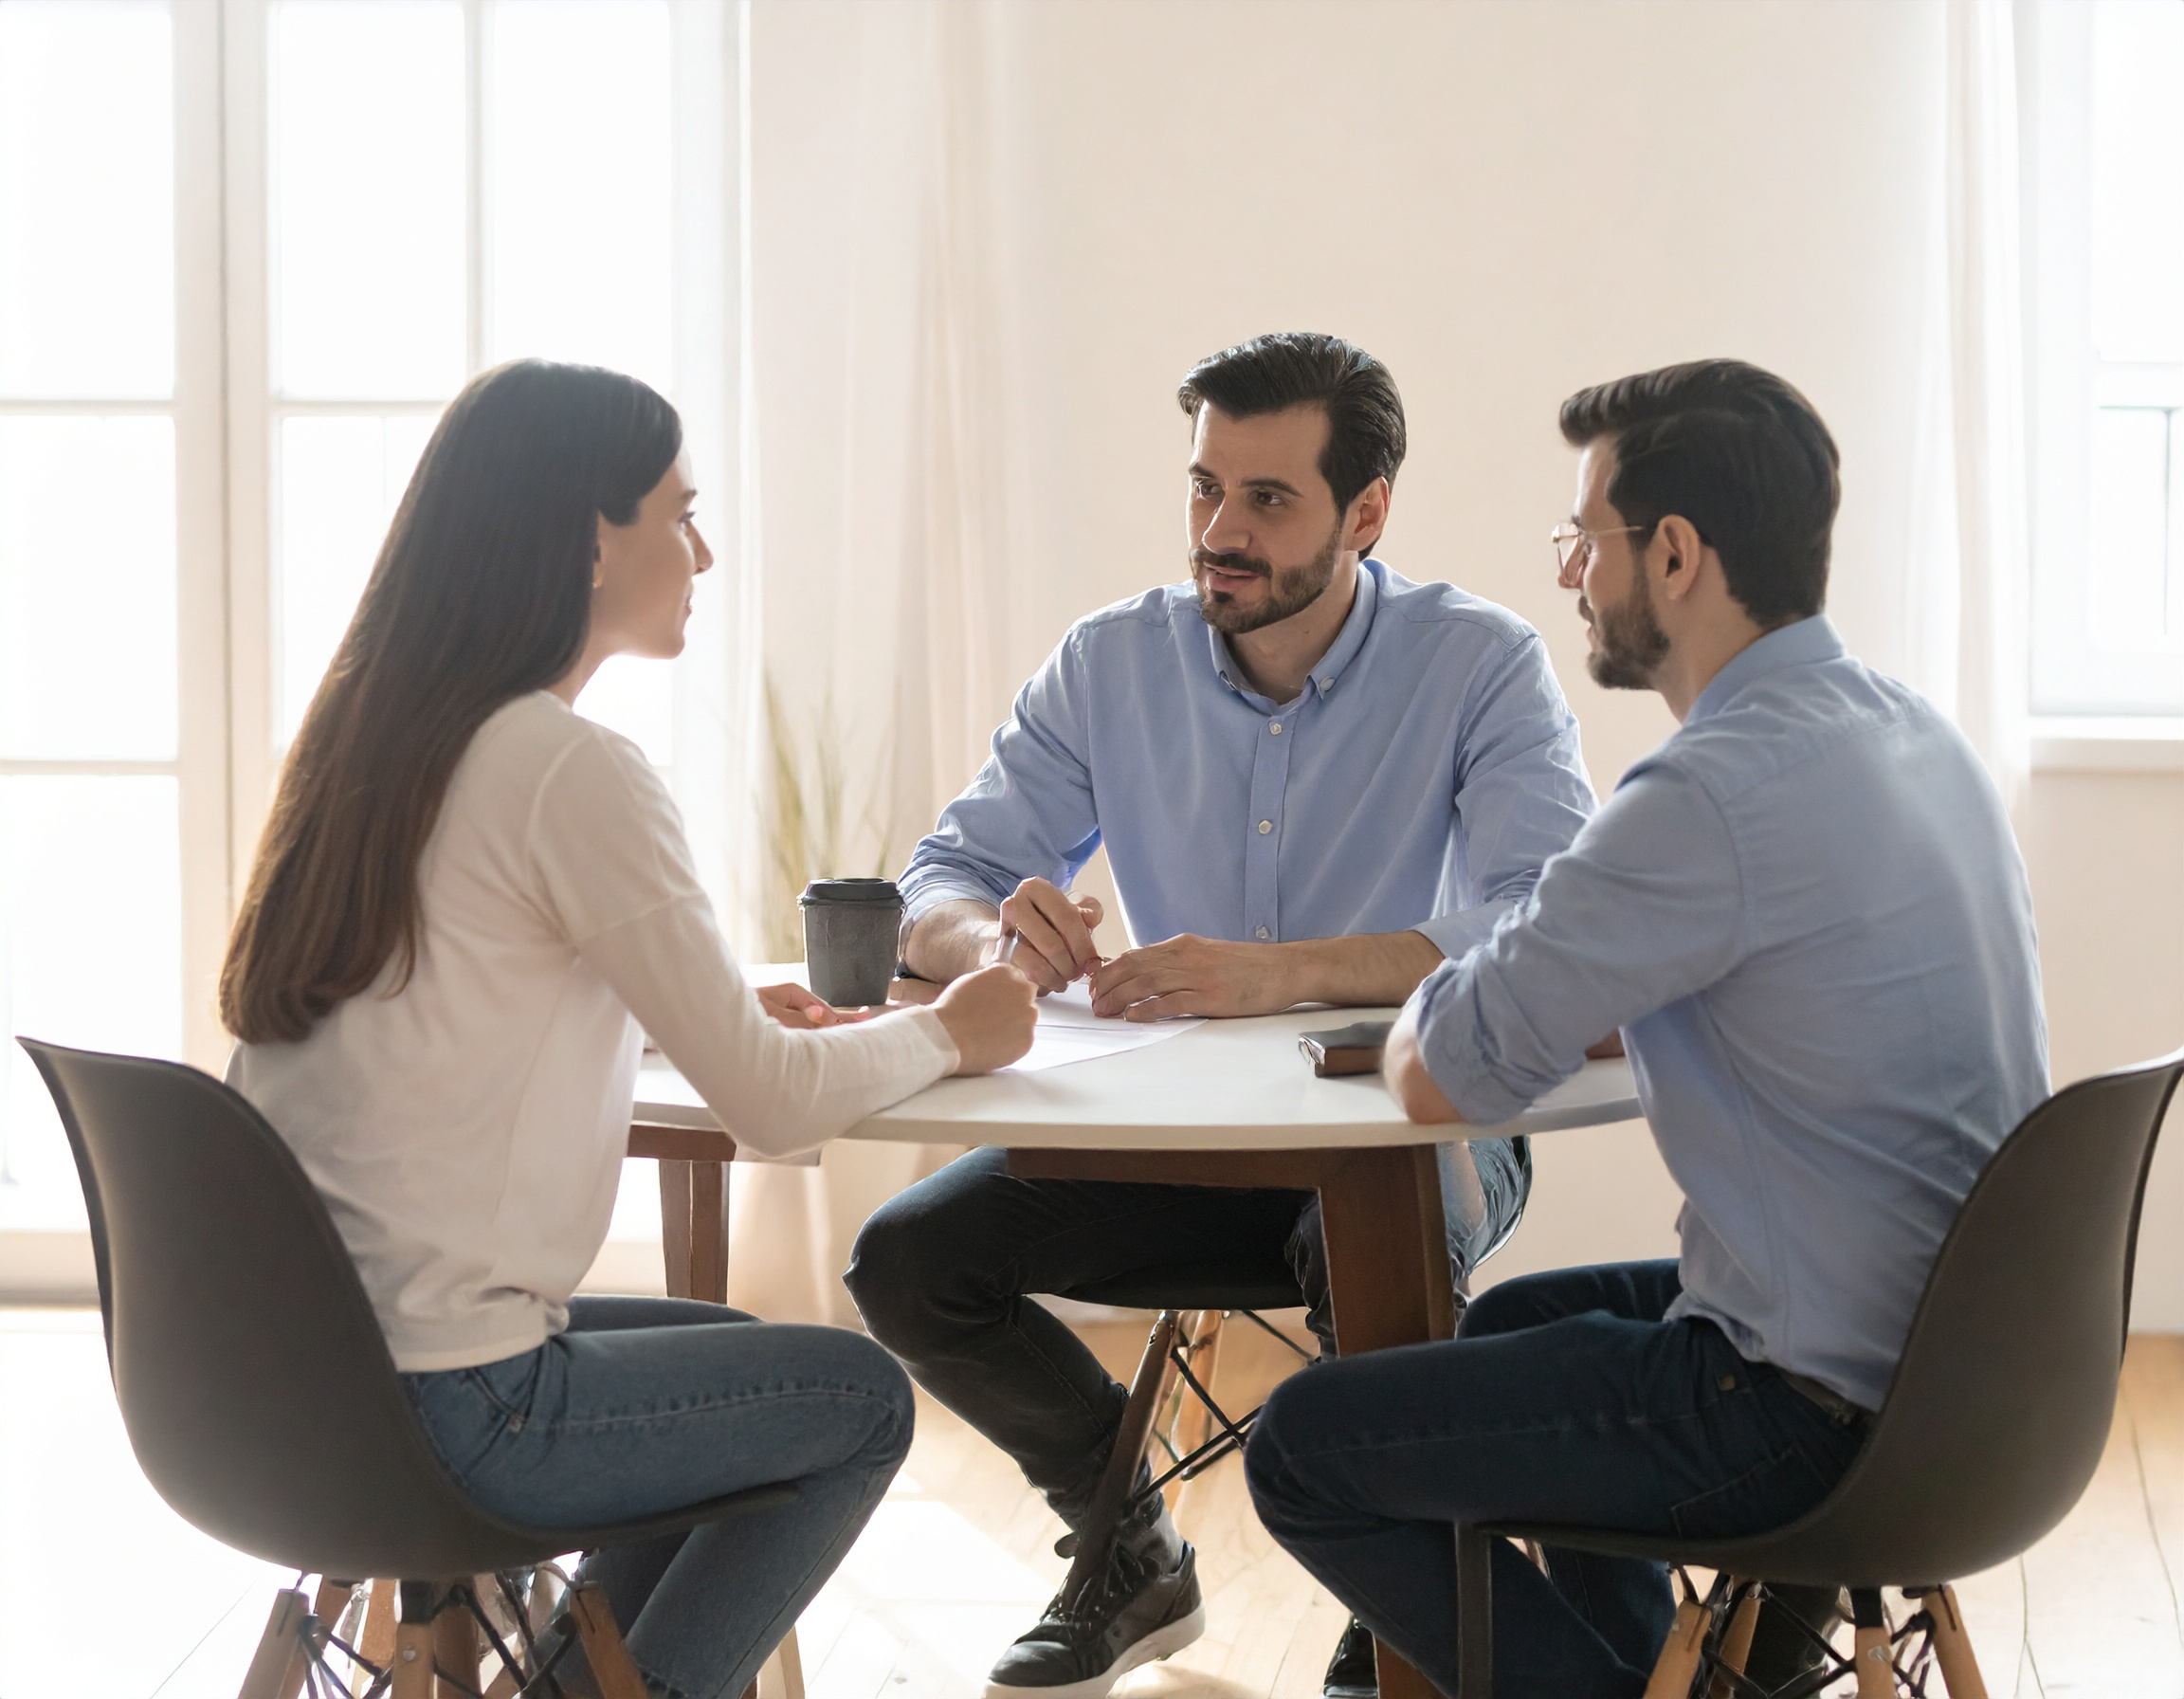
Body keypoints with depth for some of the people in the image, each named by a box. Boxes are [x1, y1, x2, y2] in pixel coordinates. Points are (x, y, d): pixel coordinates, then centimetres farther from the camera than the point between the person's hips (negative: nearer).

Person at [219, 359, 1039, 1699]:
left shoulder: (368, 735, 8)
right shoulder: (573, 771, -17)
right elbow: (774, 1102, -15)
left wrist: (709, 1007, 17)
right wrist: (948, 1034, 4)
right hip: (432, 1414, -8)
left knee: (731, 1348, 28)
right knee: (862, 1398, 12)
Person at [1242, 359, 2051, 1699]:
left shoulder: (1717, 794, -25)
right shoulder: (1914, 732, 5)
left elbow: (1440, 1083, -18)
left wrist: (1428, 1007, 5)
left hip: (1815, 1413, -9)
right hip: (1949, 1355, 9)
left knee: (1301, 1449, 3)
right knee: (1514, 1321, 32)